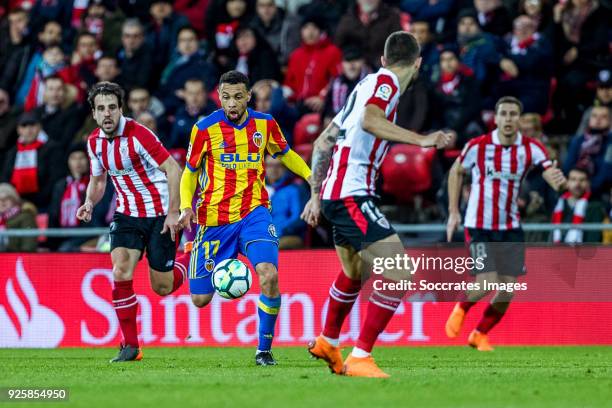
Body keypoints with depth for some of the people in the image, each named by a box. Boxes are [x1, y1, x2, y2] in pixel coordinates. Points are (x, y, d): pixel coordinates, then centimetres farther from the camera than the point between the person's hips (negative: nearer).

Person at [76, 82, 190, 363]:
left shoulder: (138, 135, -20)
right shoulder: (94, 142, 1)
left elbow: (173, 169, -18)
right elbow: (98, 179, 18)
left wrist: (173, 212, -23)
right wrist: (89, 203, -4)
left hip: (160, 215, -5)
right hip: (126, 214, 5)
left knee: (162, 287, 0)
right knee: (120, 273, -18)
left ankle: (191, 258, 35)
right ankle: (130, 346, -8)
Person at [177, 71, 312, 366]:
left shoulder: (265, 124, 2)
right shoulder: (205, 128, -5)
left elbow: (285, 154, 21)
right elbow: (190, 172, 6)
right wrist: (186, 207, -10)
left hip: (254, 212, 1)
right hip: (214, 218, -1)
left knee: (269, 275, -26)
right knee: (200, 299, 1)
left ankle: (264, 349, -9)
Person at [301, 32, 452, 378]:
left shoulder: (367, 85, 20)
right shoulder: (386, 84, -8)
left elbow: (323, 142, 24)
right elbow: (369, 120, -31)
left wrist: (317, 195, 29)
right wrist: (420, 140, -35)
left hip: (335, 193, 10)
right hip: (352, 194, -10)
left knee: (354, 274, 32)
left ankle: (328, 343, 50)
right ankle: (360, 358, -16)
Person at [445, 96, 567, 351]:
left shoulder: (531, 149, -6)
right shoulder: (478, 146, -10)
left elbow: (553, 176, -18)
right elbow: (456, 172, 7)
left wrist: (559, 180, -43)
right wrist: (453, 212, 3)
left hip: (511, 229, 3)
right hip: (479, 227, -3)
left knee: (507, 292, -1)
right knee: (487, 284, -17)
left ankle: (479, 335, 23)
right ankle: (461, 308, 18)